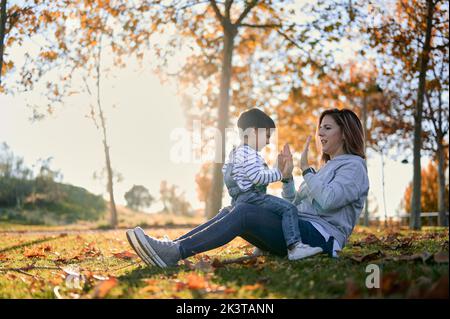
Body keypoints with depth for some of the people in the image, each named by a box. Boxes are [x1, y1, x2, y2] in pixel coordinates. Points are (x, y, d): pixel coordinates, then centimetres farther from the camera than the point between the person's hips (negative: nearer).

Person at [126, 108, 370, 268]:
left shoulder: (354, 166, 3)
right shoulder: (327, 167, 30)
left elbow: (326, 200, -18)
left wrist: (306, 169, -9)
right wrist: (286, 178, 12)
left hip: (320, 236, -8)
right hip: (297, 231, 8)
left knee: (244, 211, -27)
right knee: (230, 211, -11)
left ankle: (176, 253, -36)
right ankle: (172, 248, -25)